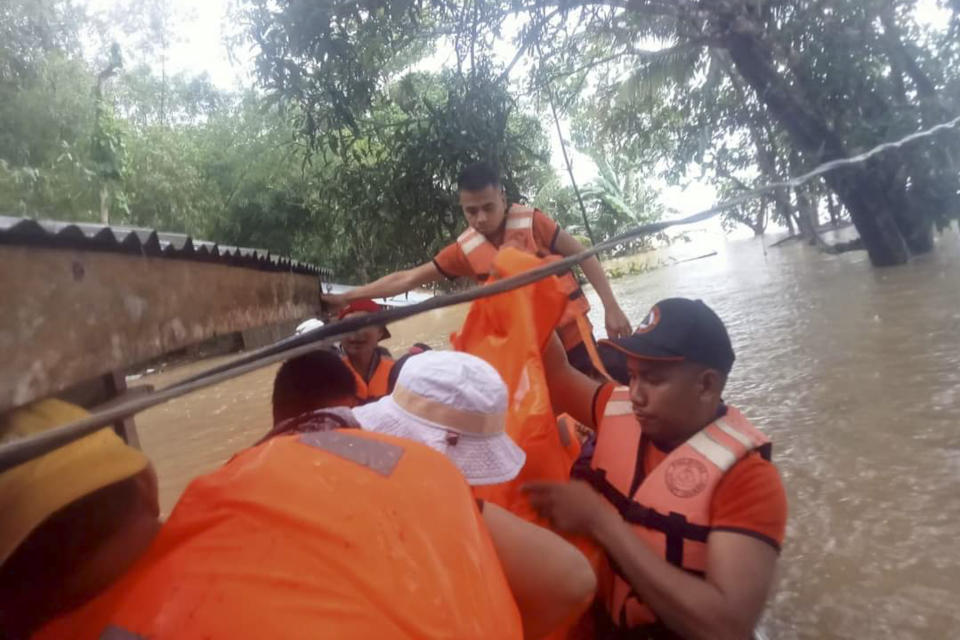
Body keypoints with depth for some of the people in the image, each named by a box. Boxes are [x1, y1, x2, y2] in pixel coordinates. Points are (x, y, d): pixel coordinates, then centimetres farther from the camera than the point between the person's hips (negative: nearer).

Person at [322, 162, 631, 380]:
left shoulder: (531, 222, -13)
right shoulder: (465, 250, -3)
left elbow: (582, 255, -6)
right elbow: (407, 278, 2)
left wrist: (611, 307, -10)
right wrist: (347, 297, 0)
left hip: (568, 329, -3)